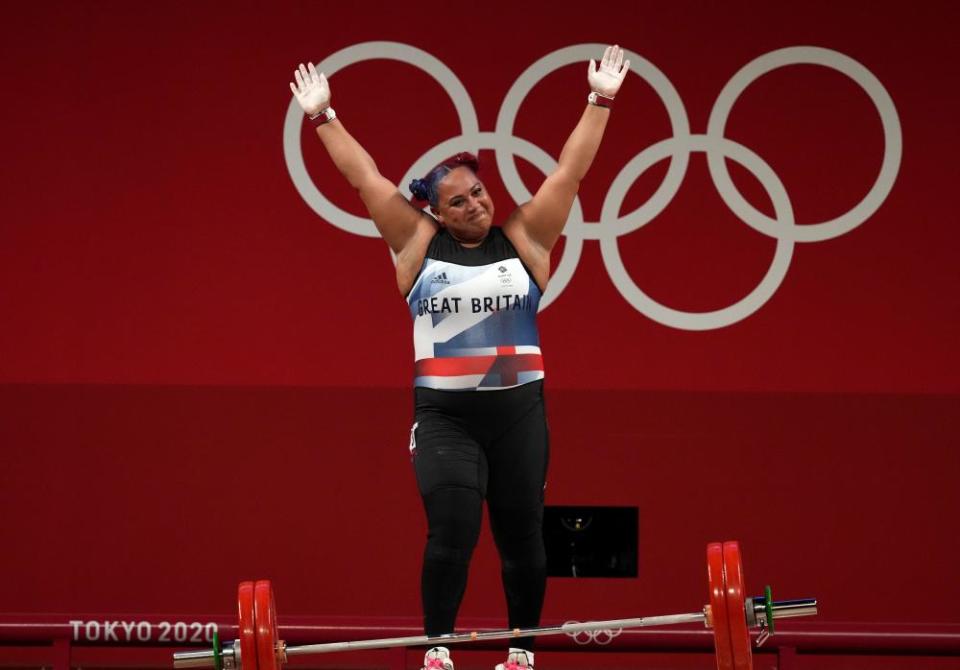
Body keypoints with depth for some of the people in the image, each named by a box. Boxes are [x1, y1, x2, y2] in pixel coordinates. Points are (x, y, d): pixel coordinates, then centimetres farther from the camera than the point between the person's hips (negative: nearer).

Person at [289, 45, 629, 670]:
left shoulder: (523, 237, 4)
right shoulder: (418, 242, 4)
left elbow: (570, 172, 2)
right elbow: (365, 176, 4)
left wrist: (600, 103, -2)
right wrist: (322, 117, 3)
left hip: (517, 410, 1)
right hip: (444, 415, -1)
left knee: (521, 534, 6)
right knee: (451, 528, -13)